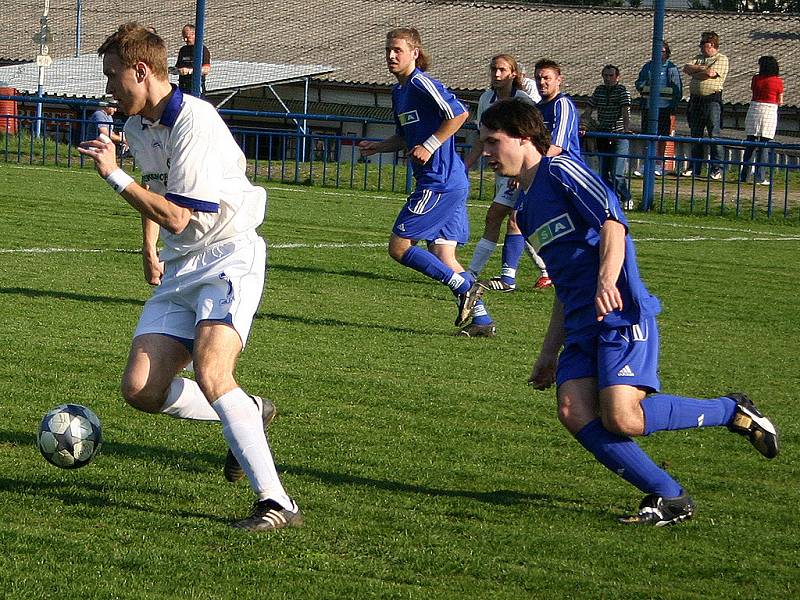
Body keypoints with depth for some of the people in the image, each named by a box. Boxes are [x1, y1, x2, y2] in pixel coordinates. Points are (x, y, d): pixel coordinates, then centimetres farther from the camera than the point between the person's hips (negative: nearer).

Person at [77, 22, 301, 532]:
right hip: (179, 269, 9)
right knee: (141, 389, -5)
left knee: (210, 374, -29)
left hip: (229, 258, -9)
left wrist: (113, 175, -18)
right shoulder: (137, 126, 10)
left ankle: (277, 503, -30)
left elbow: (176, 217, -21)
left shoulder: (195, 123, -19)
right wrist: (150, 249, 27)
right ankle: (248, 414, 18)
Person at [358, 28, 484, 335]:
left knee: (399, 246, -7)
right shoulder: (399, 91, 18)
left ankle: (464, 287, -6)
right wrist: (377, 147, 13)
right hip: (452, 183, 10)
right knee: (442, 256, 9)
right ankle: (481, 318, 8)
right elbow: (405, 138, 29)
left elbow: (459, 113, -19)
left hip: (440, 181, -10)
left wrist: (430, 146, -17)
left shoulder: (422, 83, -12)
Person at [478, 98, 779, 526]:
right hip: (582, 327, 9)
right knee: (574, 412, -13)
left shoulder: (560, 170, -2)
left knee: (621, 418, -21)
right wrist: (549, 355, 28)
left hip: (623, 315, -9)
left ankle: (733, 412, 0)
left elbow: (613, 222, -16)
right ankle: (669, 498, -8)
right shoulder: (525, 209, 24)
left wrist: (607, 280, -33)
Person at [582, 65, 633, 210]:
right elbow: (588, 111, 9)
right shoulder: (599, 90, 9)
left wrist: (626, 130, -32)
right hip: (602, 136, 6)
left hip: (619, 136, -6)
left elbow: (625, 111, -18)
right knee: (604, 173, 4)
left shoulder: (622, 90, -6)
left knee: (616, 173, -13)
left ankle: (627, 199, 1)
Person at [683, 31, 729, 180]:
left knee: (714, 135, -7)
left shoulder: (722, 59, -2)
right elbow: (686, 68, 6)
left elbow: (710, 73, -17)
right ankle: (694, 168, 14)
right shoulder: (698, 58, 20)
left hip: (712, 99, -7)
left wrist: (694, 73, -2)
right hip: (695, 99, 7)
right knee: (695, 136, 9)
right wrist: (701, 68, -8)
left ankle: (716, 169, -4)